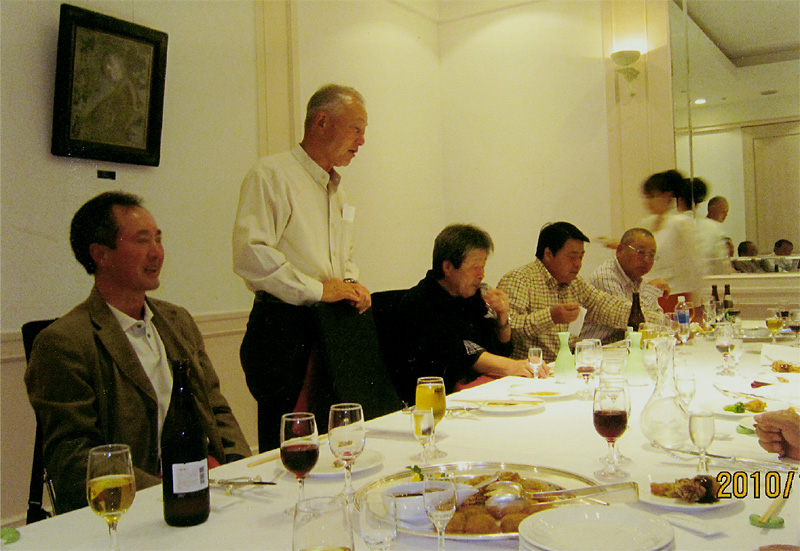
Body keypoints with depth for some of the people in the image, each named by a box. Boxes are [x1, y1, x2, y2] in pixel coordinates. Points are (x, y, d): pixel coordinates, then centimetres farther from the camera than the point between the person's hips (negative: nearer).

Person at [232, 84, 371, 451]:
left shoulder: (335, 187, 20)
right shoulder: (270, 176, -9)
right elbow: (250, 255, -20)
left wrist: (350, 284, 7)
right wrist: (318, 289, -17)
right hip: (283, 330, -8)